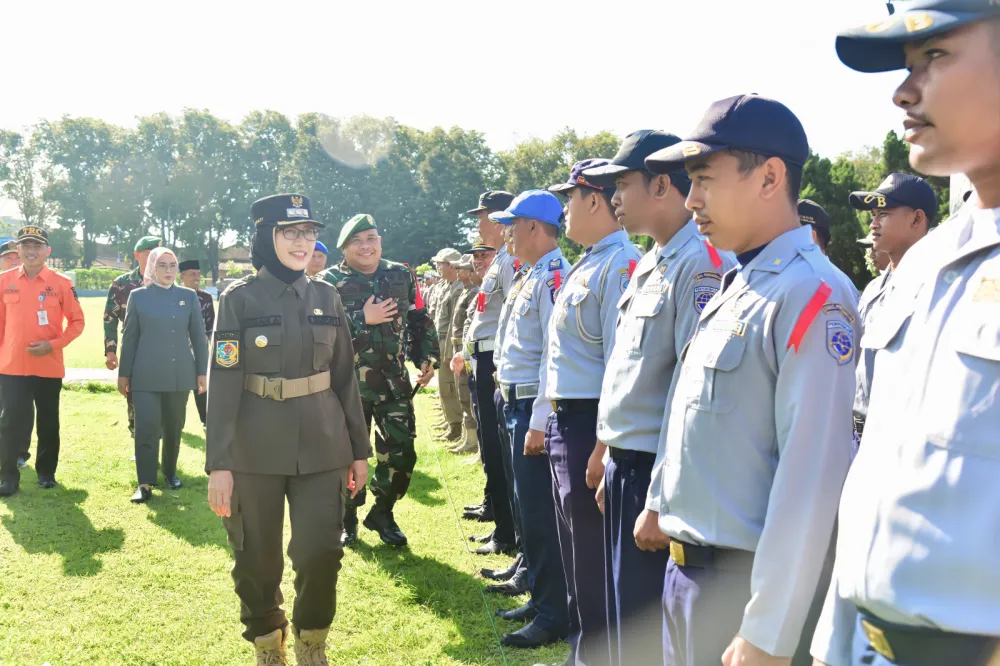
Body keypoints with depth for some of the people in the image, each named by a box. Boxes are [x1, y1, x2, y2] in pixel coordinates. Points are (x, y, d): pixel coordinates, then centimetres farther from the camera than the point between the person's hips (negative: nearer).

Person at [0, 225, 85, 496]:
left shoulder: (62, 283, -4)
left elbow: (77, 322, 0)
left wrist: (53, 344, -13)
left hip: (49, 366, -1)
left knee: (48, 423, 11)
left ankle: (46, 473, 25)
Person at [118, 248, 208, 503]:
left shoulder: (189, 296, 6)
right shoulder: (138, 296, 4)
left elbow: (199, 337, 7)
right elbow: (129, 337, 4)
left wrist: (202, 371, 3)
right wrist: (124, 373, 2)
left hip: (179, 374, 2)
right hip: (146, 375, -1)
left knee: (174, 427, 11)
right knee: (146, 427, -8)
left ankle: (170, 472, 29)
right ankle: (145, 483, -4)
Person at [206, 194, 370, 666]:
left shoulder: (327, 297, 6)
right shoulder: (239, 298, -4)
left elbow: (345, 378, 9)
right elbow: (223, 384, -8)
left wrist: (360, 450, 8)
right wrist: (218, 464, -13)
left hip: (322, 446, 2)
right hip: (256, 450, -2)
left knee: (320, 552, -2)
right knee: (257, 559, 8)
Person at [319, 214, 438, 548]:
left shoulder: (402, 276, 7)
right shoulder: (330, 282, -4)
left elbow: (420, 322, 14)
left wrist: (427, 359, 3)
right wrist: (362, 319, -18)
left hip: (394, 382, 3)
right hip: (348, 384, -3)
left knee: (401, 452, 3)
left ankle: (382, 513, 25)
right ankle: (347, 519, 24)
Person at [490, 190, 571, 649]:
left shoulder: (554, 276, -17)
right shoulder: (532, 276, 14)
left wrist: (539, 421, -24)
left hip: (534, 407, -10)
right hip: (517, 403, 10)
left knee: (541, 511, -3)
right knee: (528, 504, 19)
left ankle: (553, 614, 7)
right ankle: (536, 585, 34)